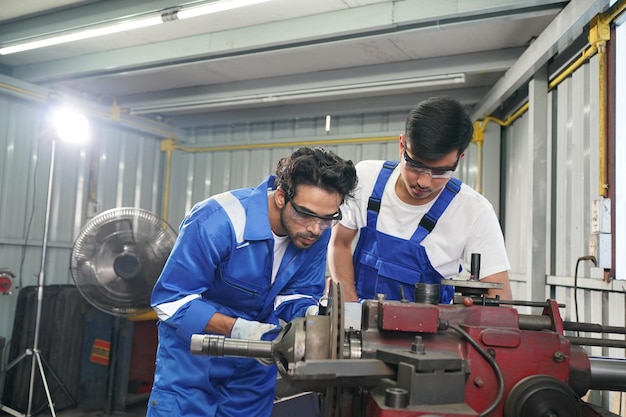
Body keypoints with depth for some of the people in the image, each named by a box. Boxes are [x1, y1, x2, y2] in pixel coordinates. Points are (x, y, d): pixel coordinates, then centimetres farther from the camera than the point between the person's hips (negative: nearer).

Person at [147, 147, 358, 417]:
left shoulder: (316, 233, -15)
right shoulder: (218, 222, -31)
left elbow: (295, 295, -6)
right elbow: (170, 300, -26)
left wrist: (312, 314, -28)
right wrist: (237, 328, -36)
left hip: (256, 352, 5)